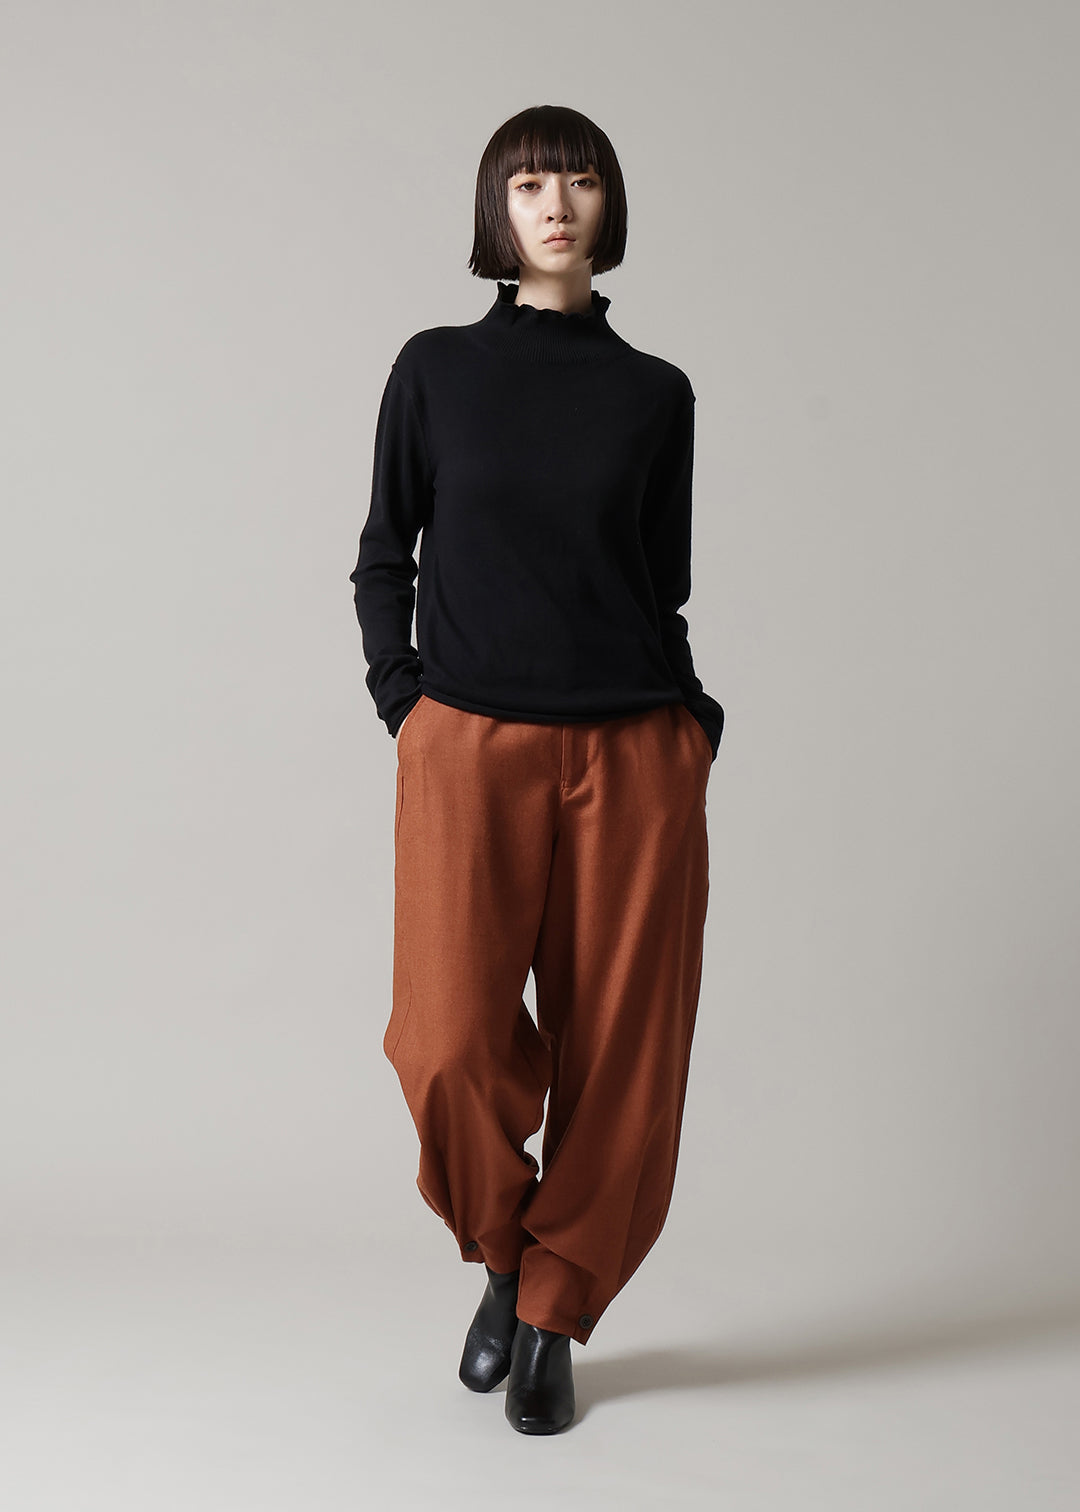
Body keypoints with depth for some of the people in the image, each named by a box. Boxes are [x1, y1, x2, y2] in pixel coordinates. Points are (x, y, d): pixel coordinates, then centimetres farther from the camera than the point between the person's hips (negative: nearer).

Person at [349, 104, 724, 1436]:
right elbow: (382, 557, 13)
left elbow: (665, 586, 14)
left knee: (619, 1052, 2)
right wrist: (401, 698, 2)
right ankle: (502, 1252, 18)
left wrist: (691, 722, 3)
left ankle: (553, 1317, 21)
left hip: (633, 757, 2)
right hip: (469, 747, -1)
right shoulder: (435, 371, 7)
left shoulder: (655, 396, 9)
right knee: (449, 1042, -13)